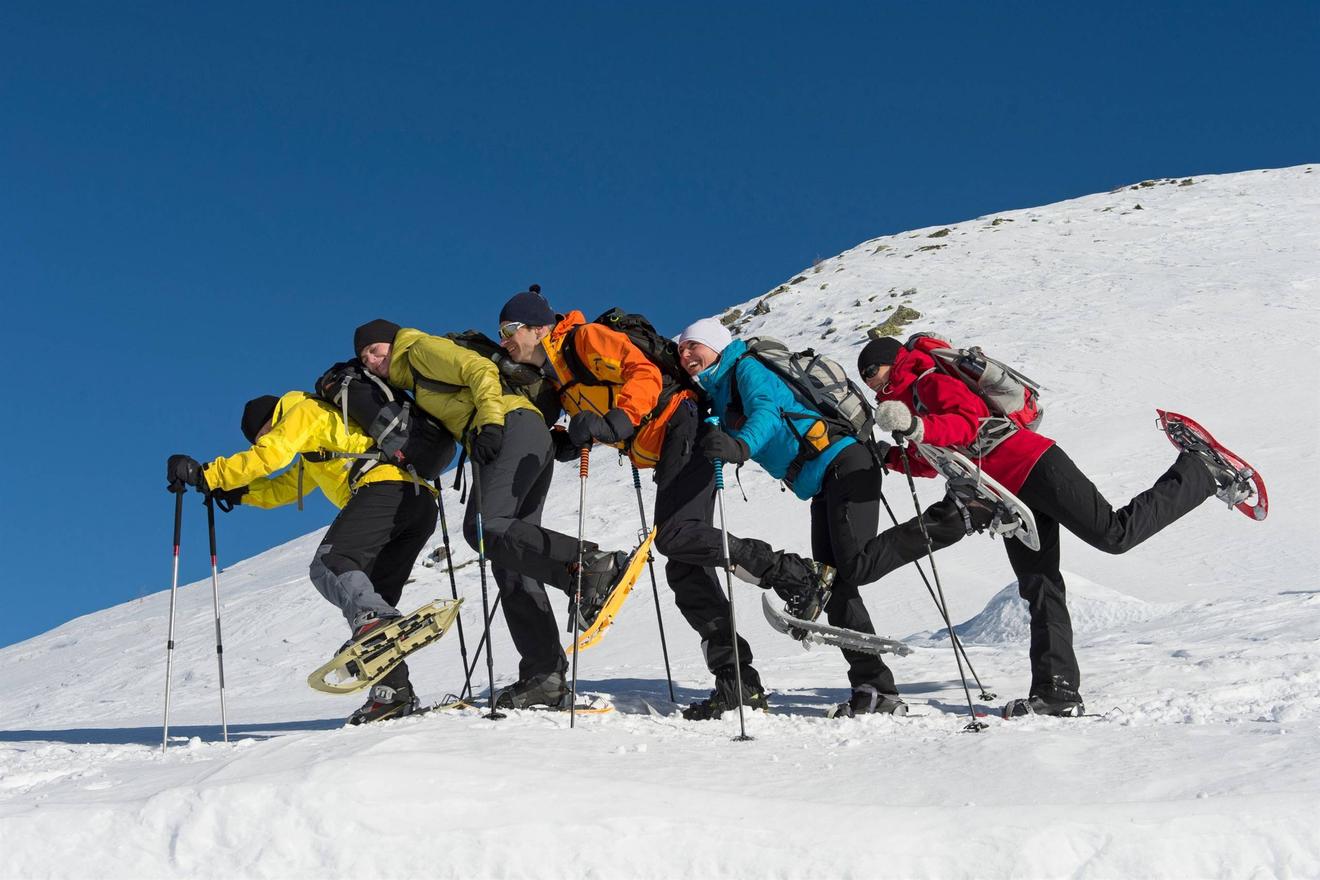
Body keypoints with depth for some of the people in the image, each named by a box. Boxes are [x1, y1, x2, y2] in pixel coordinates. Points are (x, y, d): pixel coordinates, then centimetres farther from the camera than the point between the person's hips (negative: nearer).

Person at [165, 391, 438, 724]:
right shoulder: (314, 450, 39)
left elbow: (268, 457, -3)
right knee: (370, 594, 7)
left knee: (328, 565, -20)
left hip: (384, 486, -9)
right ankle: (394, 689, -3)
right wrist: (236, 490, 33)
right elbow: (283, 488, 45)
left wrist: (205, 474, 1)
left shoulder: (305, 411, 10)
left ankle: (375, 620, -47)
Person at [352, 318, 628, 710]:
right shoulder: (421, 385, 35)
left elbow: (481, 370, -7)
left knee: (483, 527, -25)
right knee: (510, 563, 0)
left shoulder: (422, 348, 8)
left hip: (513, 428, -9)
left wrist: (490, 423, -18)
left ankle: (592, 563, -34)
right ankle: (545, 676, -9)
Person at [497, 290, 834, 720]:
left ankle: (798, 575, -15)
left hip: (683, 427, -9)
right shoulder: (556, 376, 21)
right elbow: (590, 427, 28)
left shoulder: (585, 338, -6)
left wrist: (613, 422, -29)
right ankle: (738, 681, -3)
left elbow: (645, 374, -17)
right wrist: (567, 441, 8)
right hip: (664, 455, 9)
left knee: (675, 535, -25)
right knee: (684, 566, 0)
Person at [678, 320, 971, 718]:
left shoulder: (747, 368, -3)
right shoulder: (718, 392, 22)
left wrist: (741, 446, -42)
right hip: (822, 489, 9)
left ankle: (950, 520, -9)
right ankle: (877, 692, -1)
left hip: (843, 463, -9)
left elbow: (766, 412, -24)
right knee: (833, 585, 0)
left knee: (855, 568, -23)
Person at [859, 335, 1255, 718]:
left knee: (1115, 533, -15)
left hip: (1030, 463, -9)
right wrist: (888, 456, 15)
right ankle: (1058, 691, -3)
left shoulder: (930, 383, -5)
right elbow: (931, 462, 28)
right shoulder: (903, 402, 24)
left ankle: (1202, 474, 3)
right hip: (1011, 496, 9)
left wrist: (916, 429, -34)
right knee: (1038, 588, 2)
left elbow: (968, 421, -21)